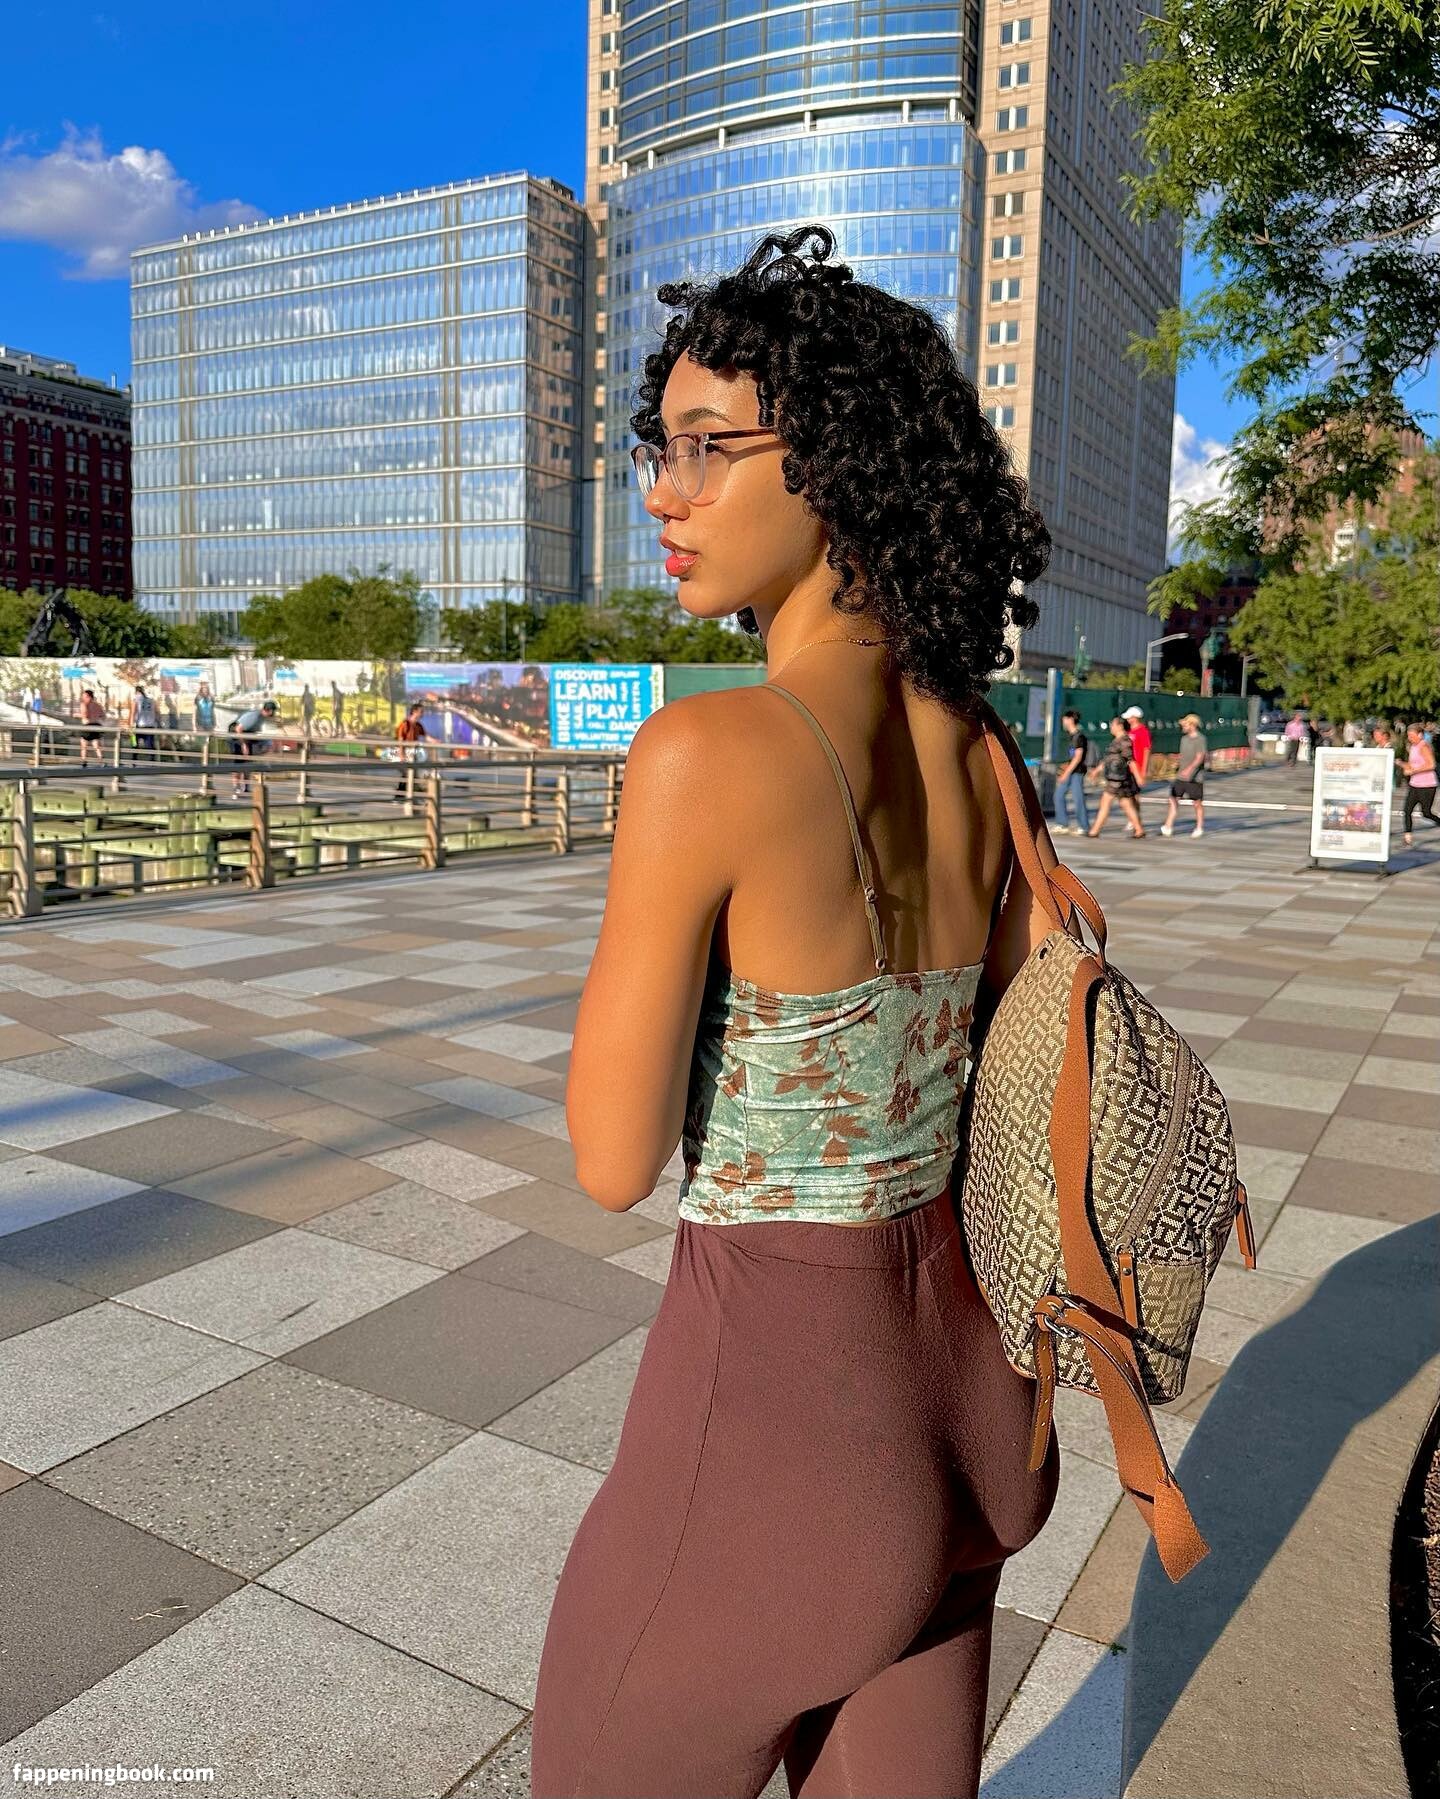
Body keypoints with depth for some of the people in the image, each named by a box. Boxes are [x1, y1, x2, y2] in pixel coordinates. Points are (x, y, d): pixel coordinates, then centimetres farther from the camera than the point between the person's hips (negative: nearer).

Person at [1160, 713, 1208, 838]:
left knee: (1197, 803, 3)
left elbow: (1200, 758, -21)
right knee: (1174, 800, 3)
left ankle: (1199, 829, 16)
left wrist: (1189, 769, -33)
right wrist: (1177, 763, 6)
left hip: (1195, 777, -7)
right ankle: (1167, 828, 5)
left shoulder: (1200, 739, -12)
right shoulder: (1184, 738, 12)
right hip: (1181, 776, 7)